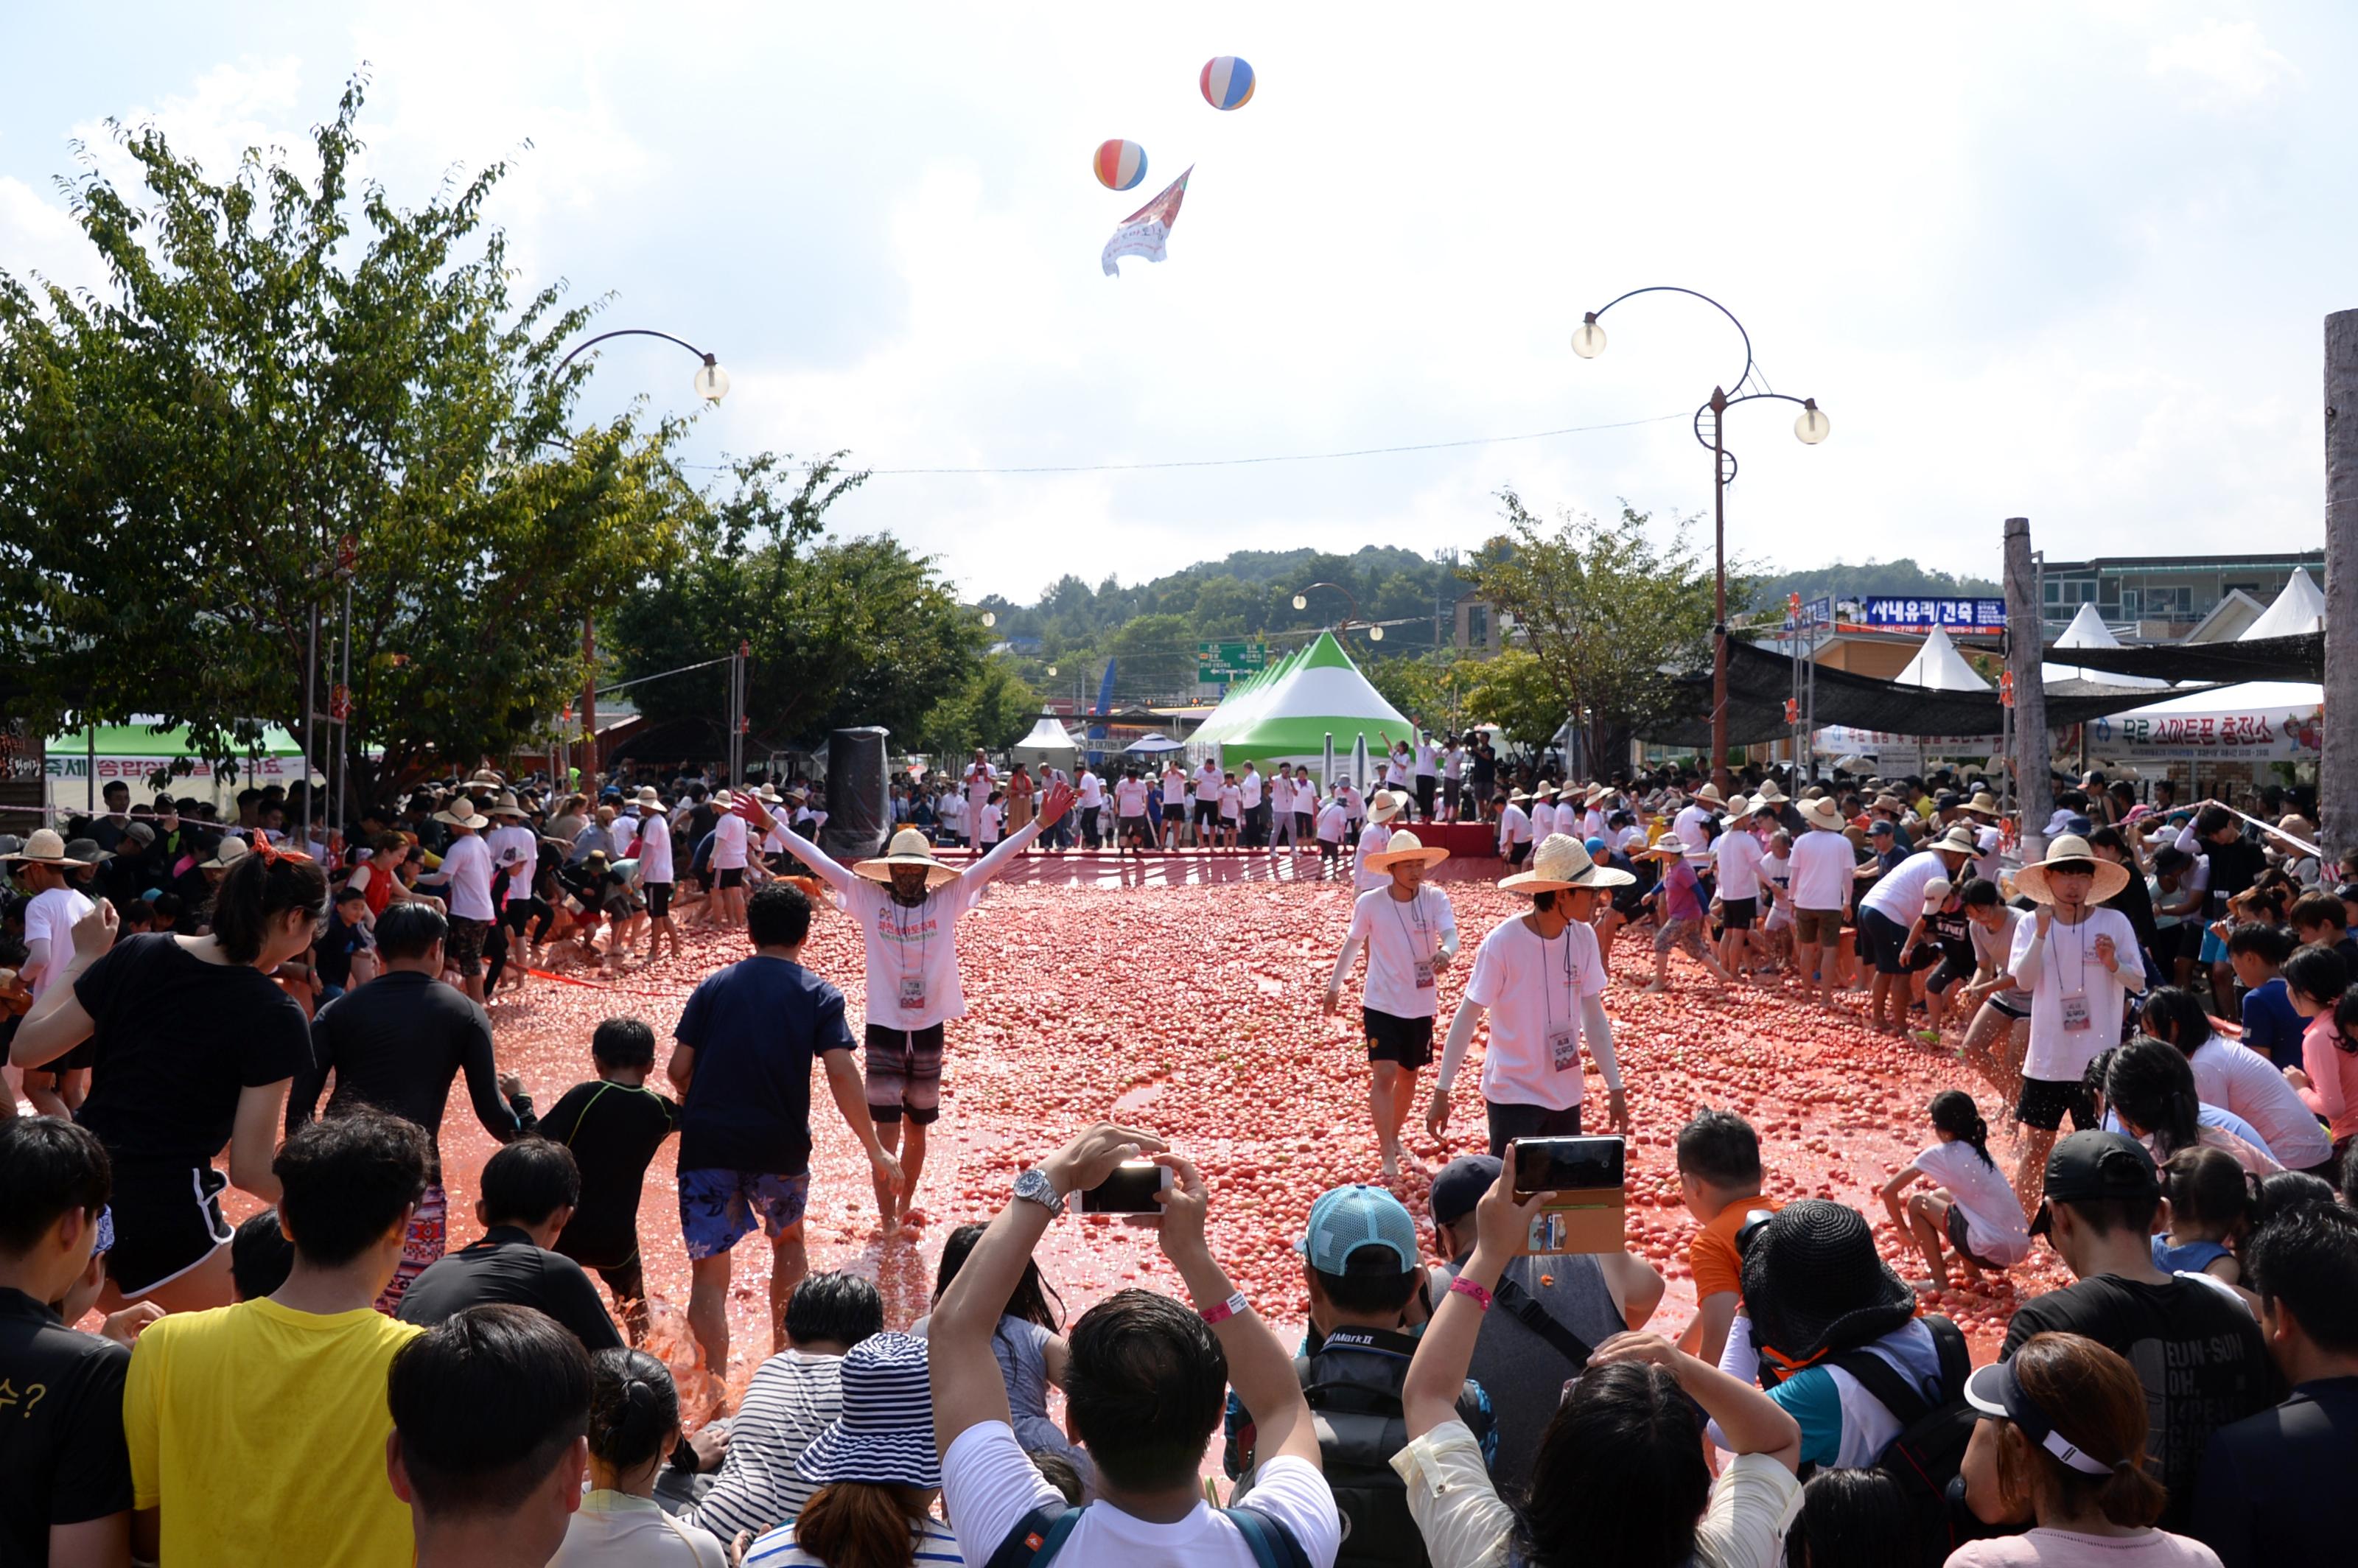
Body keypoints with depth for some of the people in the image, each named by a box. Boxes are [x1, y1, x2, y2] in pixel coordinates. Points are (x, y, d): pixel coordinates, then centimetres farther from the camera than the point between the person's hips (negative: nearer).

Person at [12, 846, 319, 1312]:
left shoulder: (139, 955, 0)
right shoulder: (276, 1016, -13)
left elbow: (24, 1050, 8)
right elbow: (250, 1169, -12)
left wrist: (85, 958, 18)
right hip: (168, 1217, -6)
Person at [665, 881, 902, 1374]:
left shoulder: (713, 986, 8)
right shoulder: (819, 996, 3)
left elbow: (678, 1069, 4)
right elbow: (841, 1074, -8)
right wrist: (875, 1150, -4)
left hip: (707, 1144, 0)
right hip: (781, 1148, 0)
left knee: (708, 1272, 3)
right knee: (788, 1240, 27)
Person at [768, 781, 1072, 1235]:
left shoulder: (948, 899, -2)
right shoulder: (869, 898, -4)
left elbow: (994, 860, -6)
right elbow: (817, 861, -5)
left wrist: (1040, 823, -11)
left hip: (929, 1029, 2)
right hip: (884, 1029, -2)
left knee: (918, 1130, 15)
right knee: (886, 1133, -4)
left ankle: (904, 1210, 33)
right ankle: (888, 1224, 3)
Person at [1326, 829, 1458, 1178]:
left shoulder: (1435, 899, -10)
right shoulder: (1370, 903, -11)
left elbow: (1451, 935, -24)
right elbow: (1353, 942, 4)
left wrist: (1446, 952, -48)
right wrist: (1334, 985, 12)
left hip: (1421, 1005, 2)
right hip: (1382, 1003, -2)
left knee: (1408, 1075, 17)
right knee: (1384, 1074, -13)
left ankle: (1393, 1137, 39)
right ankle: (1387, 1155, -7)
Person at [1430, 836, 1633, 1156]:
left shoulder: (1583, 938, -4)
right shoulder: (1502, 943, -18)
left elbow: (1594, 1017, 4)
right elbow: (1467, 1017, -13)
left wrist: (1615, 1088, 4)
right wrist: (1441, 1093, -13)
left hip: (1566, 1094, 5)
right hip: (1512, 1095, -5)